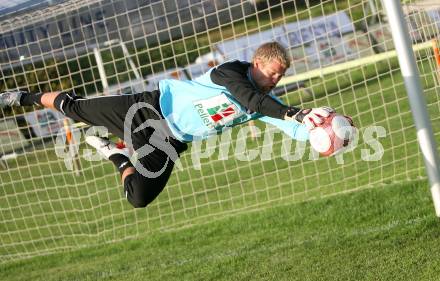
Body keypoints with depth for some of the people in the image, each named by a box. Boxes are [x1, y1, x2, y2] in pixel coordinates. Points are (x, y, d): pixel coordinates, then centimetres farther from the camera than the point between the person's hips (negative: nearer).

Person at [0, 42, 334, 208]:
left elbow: (294, 129, -10)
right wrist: (293, 112, -46)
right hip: (152, 108, -6)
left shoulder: (265, 102, -3)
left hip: (171, 142, 6)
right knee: (75, 108, 2)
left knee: (139, 198, -6)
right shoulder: (231, 71, -21)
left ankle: (117, 157, 23)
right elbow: (249, 98, -40)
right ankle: (27, 98, 31)